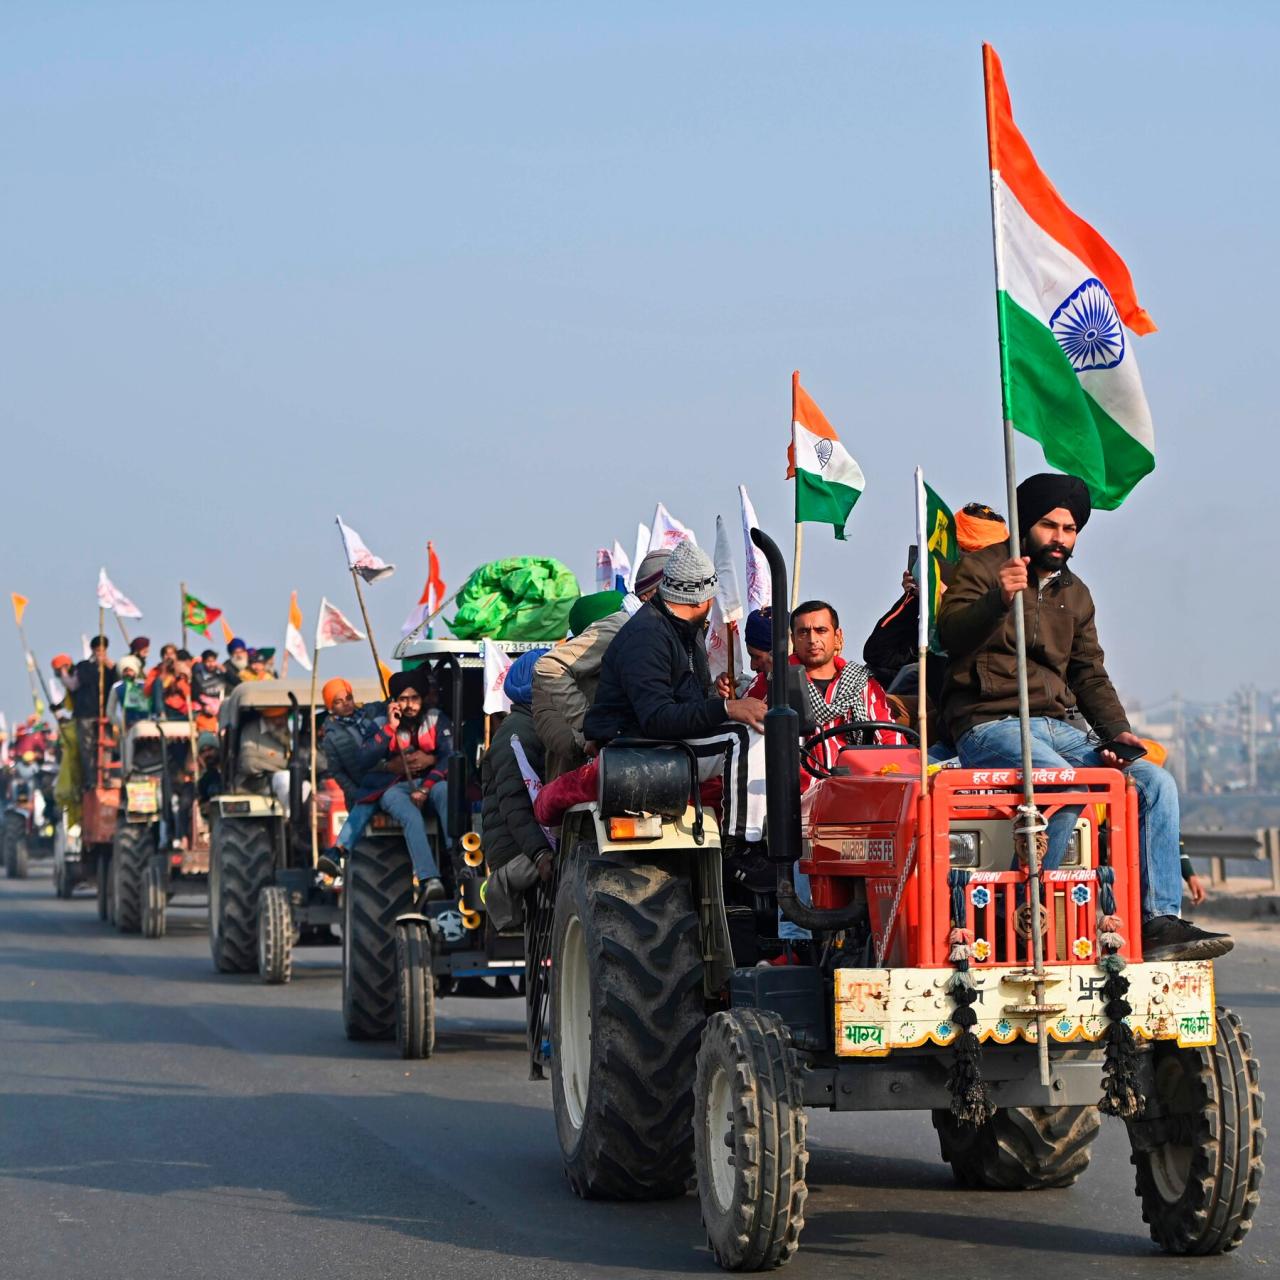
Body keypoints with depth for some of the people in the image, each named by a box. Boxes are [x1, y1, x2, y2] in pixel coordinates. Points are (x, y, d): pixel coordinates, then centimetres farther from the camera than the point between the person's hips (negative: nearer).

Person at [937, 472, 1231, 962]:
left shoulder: (1075, 594, 23)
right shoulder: (983, 567, 3)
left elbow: (1090, 674, 21)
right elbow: (950, 634, -13)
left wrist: (1118, 731, 3)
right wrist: (998, 600, -32)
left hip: (1060, 727, 7)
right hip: (990, 725, -7)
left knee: (1156, 783, -13)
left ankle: (1160, 923, -17)